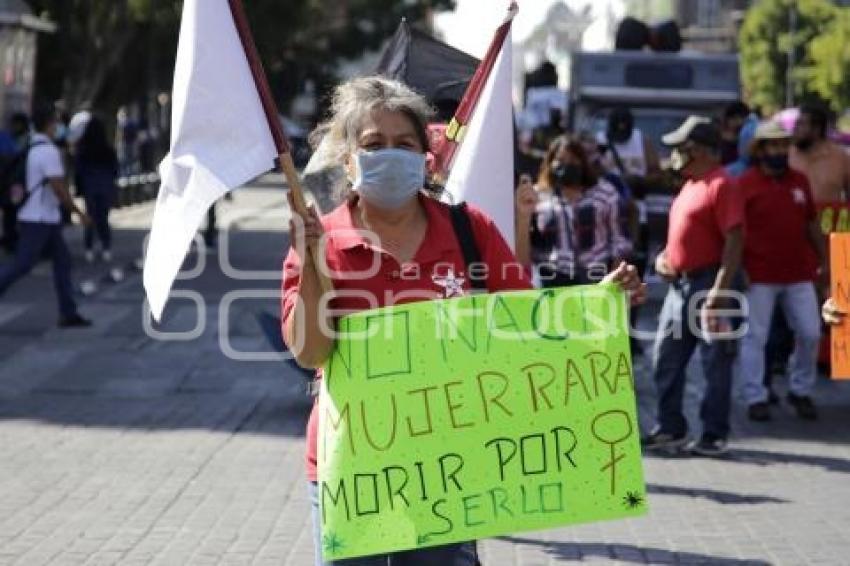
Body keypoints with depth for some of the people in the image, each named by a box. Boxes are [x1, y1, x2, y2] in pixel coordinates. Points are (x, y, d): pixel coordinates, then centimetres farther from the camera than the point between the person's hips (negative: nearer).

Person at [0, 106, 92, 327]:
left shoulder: (29, 149, 11)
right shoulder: (49, 151, -17)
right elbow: (58, 188, -21)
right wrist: (79, 212, -12)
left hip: (46, 219, 9)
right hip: (39, 219, -9)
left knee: (62, 260, 9)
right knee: (22, 264, -7)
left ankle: (68, 313, 8)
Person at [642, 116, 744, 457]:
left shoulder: (721, 186, -13)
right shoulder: (690, 185, 16)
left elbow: (734, 241, -19)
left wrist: (720, 290, -24)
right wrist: (665, 256, 8)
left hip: (708, 284, -10)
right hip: (679, 284, 10)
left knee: (715, 362, 0)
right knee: (665, 360, 10)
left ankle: (715, 434, 6)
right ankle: (671, 429, 19)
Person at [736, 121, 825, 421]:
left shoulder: (800, 181, 8)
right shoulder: (745, 185, -6)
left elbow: (811, 223, 16)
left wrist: (823, 259, 15)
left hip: (799, 274, 5)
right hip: (759, 276, -4)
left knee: (810, 333, 6)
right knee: (755, 337, 0)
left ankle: (800, 391, 23)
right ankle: (756, 398, 8)